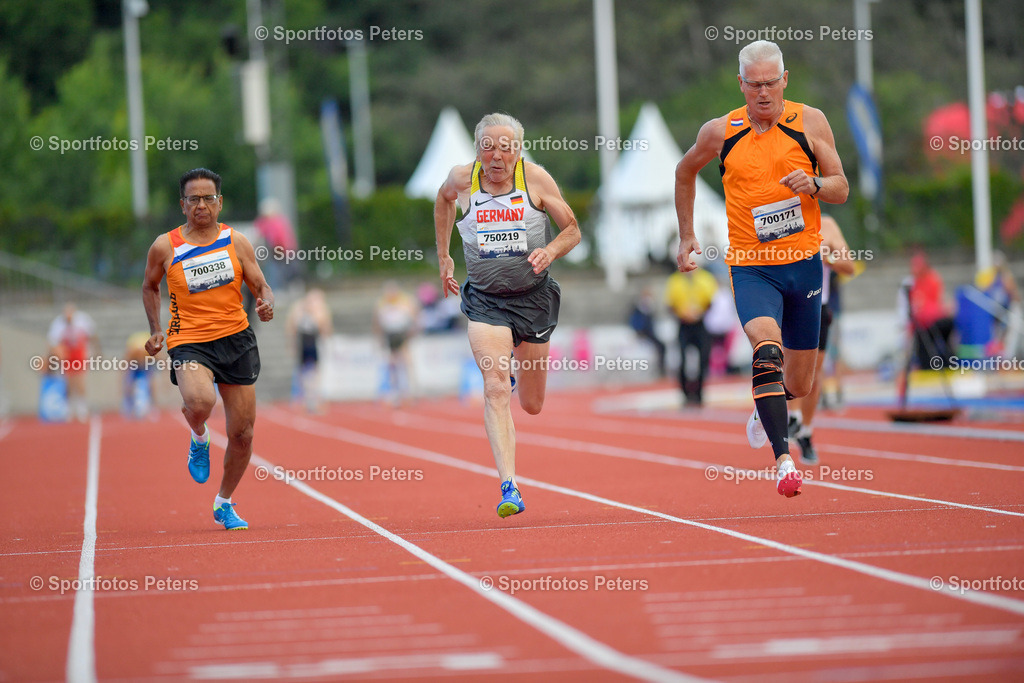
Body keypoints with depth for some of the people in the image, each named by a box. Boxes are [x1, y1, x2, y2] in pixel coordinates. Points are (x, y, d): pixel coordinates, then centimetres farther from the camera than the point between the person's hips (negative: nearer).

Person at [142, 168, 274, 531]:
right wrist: (156, 331, 6)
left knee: (243, 434, 4)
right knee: (199, 401, -35)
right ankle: (199, 439, 3)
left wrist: (266, 303, -16)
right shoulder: (165, 247, 0)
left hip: (236, 338, 3)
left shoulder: (237, 243, 4)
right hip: (189, 342, -2)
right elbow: (150, 287, 17)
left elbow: (262, 287, 8)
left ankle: (224, 504, 28)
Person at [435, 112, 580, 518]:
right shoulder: (462, 180, -5)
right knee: (495, 388, -22)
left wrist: (551, 252, -20)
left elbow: (572, 230, 1)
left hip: (533, 297, 1)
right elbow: (443, 199, 20)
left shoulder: (535, 178, -7)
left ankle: (520, 361, 52)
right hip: (485, 300, -1)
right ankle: (509, 488, -25)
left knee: (532, 405, 14)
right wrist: (443, 256, 19)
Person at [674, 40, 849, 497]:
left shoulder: (809, 122, -2)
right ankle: (783, 460, -32)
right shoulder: (720, 132, -1)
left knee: (799, 385, 12)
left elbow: (841, 189, 1)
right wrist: (686, 235, 18)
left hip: (803, 262, 2)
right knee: (767, 348, -30)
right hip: (750, 266, -2)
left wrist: (813, 185, -21)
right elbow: (685, 172, 19)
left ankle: (764, 408, 49)